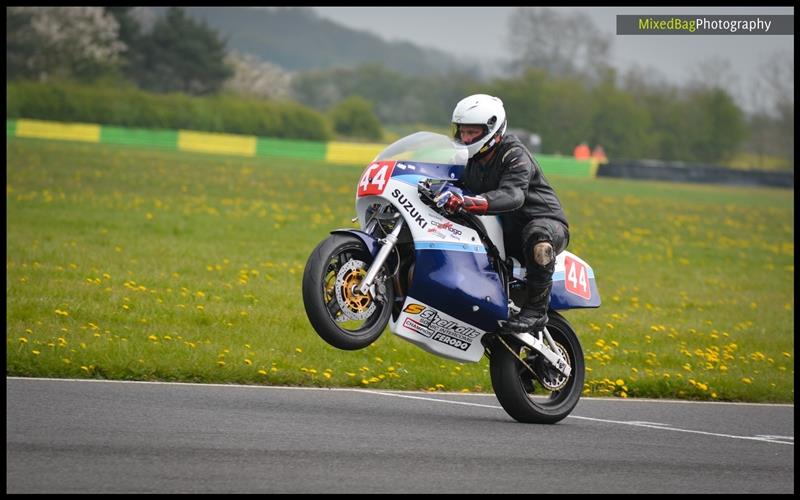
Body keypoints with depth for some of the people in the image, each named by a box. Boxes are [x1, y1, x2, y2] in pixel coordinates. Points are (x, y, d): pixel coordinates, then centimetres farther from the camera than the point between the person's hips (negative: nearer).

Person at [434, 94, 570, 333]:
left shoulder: (514, 155, -19)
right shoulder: (474, 160, 8)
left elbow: (512, 195, -37)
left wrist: (466, 202, -52)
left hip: (546, 222, -9)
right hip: (505, 230, 9)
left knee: (537, 237, -43)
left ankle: (536, 309, -31)